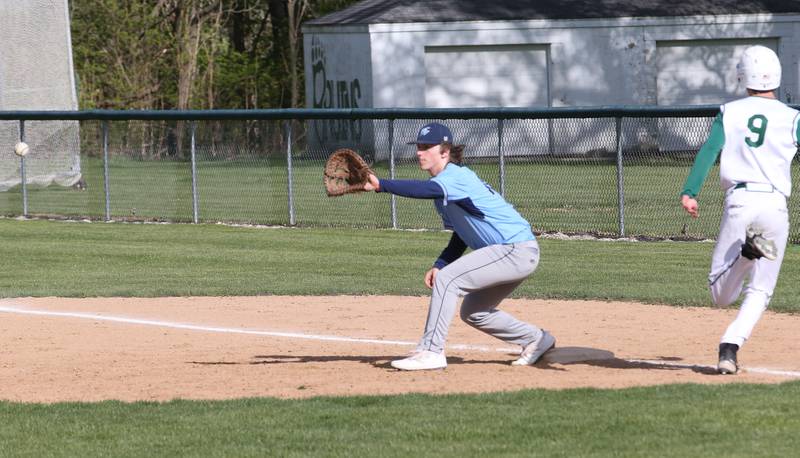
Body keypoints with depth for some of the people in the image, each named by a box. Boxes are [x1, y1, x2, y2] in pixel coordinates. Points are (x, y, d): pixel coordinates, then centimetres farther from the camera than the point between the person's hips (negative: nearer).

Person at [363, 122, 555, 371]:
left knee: (447, 279, -20)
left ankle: (430, 351, -20)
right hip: (515, 254, 11)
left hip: (518, 251, -11)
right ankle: (537, 340, 33)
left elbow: (429, 190, -41)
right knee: (472, 312, 21)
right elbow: (462, 234, 18)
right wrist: (440, 264, 2)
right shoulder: (447, 185, 14)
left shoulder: (456, 177, -18)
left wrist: (381, 185, -50)